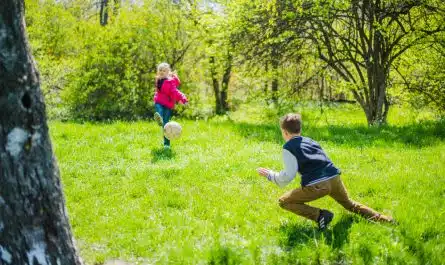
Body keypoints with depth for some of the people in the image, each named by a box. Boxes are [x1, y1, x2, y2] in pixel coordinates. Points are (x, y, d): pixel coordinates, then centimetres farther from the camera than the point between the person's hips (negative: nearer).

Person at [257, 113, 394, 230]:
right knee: (350, 204, 33)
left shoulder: (288, 147, 3)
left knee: (284, 202, 8)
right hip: (334, 178, 7)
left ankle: (320, 215, -7)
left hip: (316, 185, -7)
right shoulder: (310, 141, 24)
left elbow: (288, 176, -5)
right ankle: (382, 219, 26)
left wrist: (270, 175, 10)